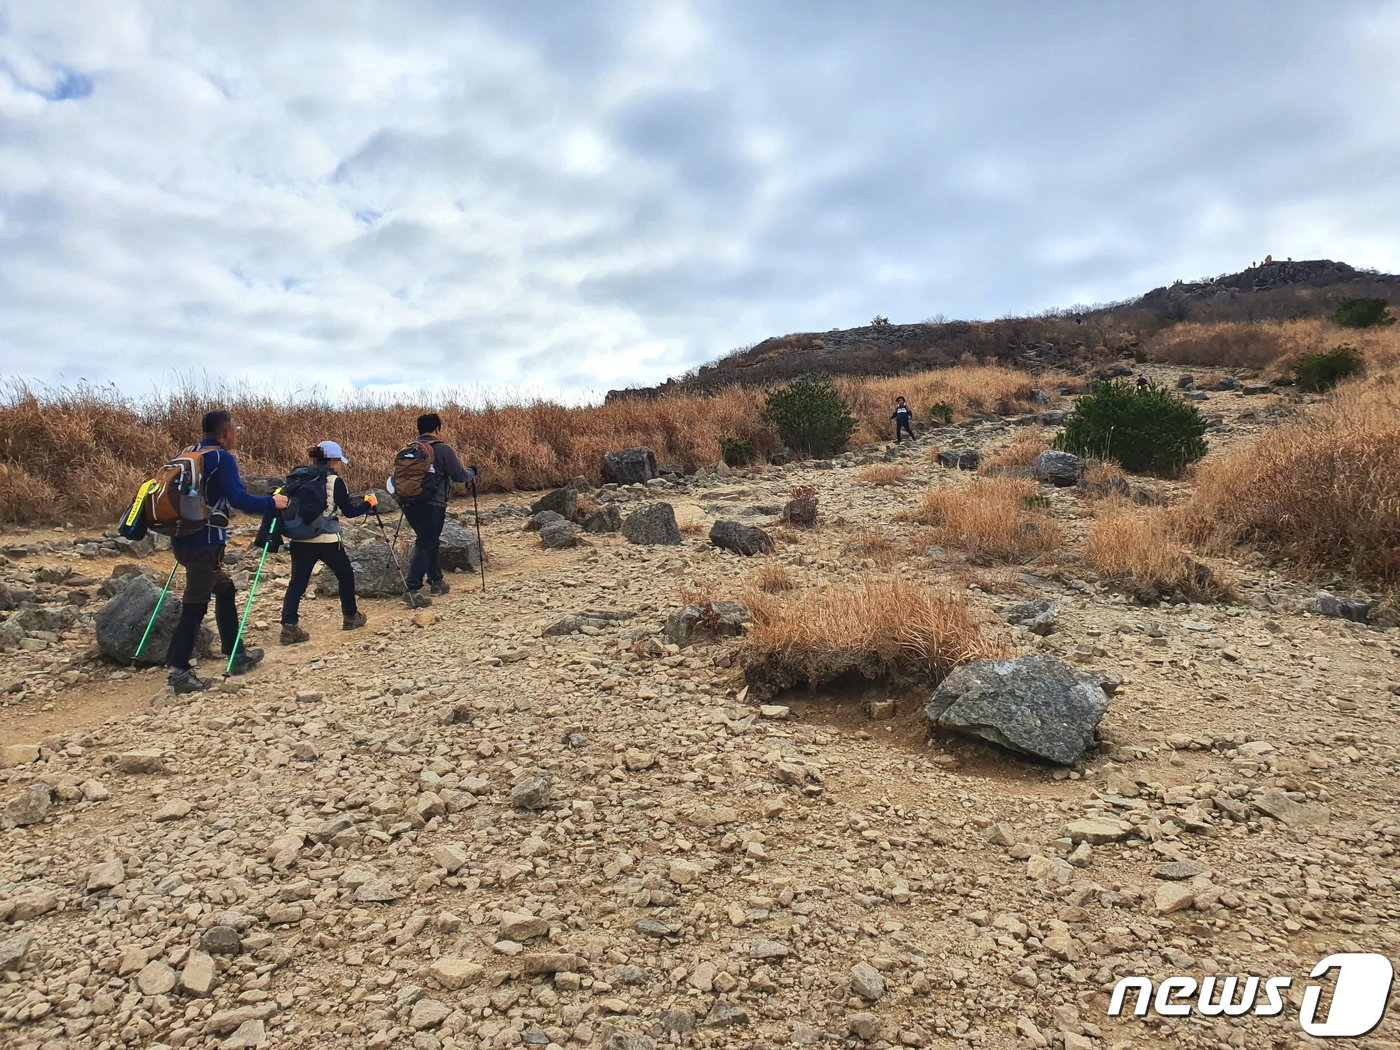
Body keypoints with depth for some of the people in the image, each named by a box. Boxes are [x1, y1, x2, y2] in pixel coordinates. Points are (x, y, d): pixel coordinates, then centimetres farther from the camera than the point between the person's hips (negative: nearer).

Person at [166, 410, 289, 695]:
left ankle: (237, 655, 25)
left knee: (224, 589, 18)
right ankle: (179, 672, -5)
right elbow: (238, 498, -20)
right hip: (205, 541, -9)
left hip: (185, 539, 9)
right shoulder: (223, 458, -10)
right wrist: (271, 503, -7)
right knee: (195, 605, -6)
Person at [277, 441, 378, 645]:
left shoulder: (298, 478, 8)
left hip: (300, 539, 5)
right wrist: (369, 503, 10)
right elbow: (349, 511, -5)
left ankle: (289, 626, -3)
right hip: (327, 540, -5)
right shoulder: (334, 481, -8)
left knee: (297, 582, 5)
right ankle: (350, 617, 28)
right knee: (345, 575, 16)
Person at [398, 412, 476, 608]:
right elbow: (460, 476, -4)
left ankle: (436, 581, 30)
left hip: (409, 503, 7)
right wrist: (471, 472, 15)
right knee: (426, 545, -4)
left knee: (431, 541, 21)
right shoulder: (443, 449, -6)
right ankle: (413, 589, -10)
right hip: (432, 505, -7)